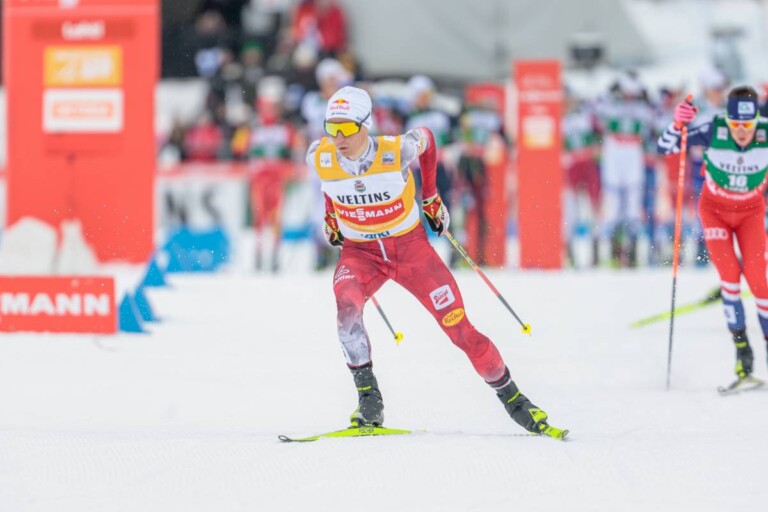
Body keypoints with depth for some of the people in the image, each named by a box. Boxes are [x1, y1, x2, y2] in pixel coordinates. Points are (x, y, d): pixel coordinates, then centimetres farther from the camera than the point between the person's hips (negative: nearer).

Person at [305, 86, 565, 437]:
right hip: (360, 252, 1)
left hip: (410, 246, -1)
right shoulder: (319, 158, -18)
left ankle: (512, 399, 16)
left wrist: (431, 196, 7)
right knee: (347, 306, -31)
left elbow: (426, 139, 0)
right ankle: (368, 401, -21)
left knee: (460, 329, -3)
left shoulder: (397, 151, -24)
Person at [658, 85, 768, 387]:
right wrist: (678, 124, -39)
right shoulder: (712, 132, -27)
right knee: (729, 275, -15)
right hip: (715, 210, -1)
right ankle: (741, 349, -6)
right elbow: (665, 148, -21)